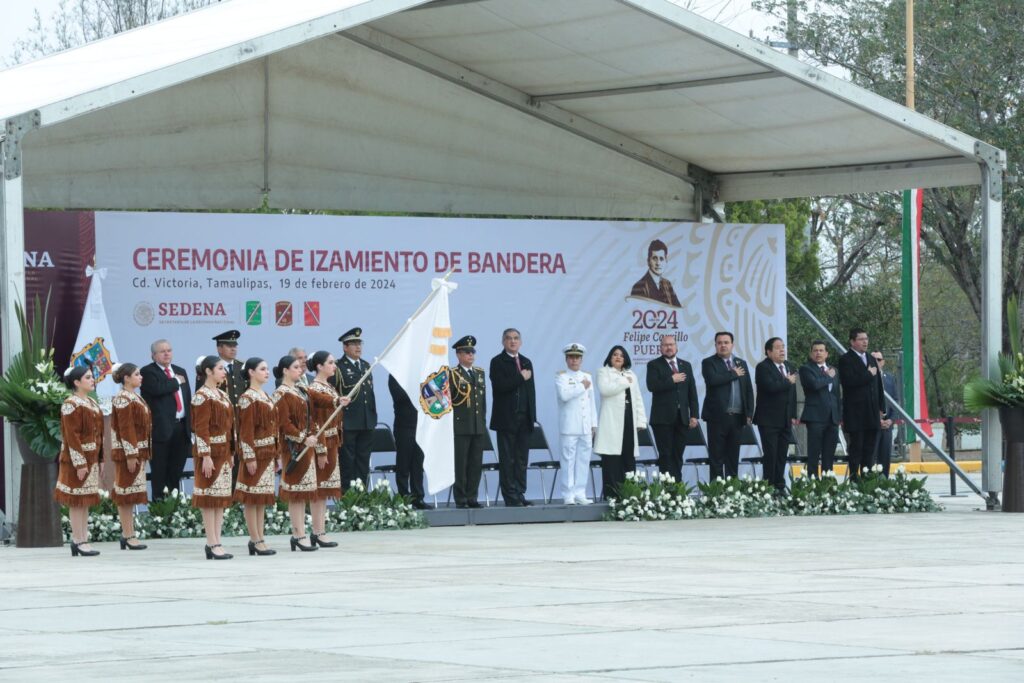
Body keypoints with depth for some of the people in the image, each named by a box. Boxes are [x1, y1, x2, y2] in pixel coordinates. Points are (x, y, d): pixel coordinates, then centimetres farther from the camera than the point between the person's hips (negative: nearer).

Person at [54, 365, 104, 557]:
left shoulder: (93, 403, 14)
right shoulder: (71, 405, -13)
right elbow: (72, 437, -17)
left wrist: (100, 460, 15)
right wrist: (80, 463, -21)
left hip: (92, 459, 9)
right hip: (78, 459, -9)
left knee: (87, 500, 9)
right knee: (77, 501, -5)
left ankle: (82, 540, 12)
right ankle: (79, 541, -3)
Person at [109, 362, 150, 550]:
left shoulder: (135, 397, 15)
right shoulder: (123, 399, -14)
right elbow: (125, 429, -19)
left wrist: (142, 454, 19)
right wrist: (131, 455, -23)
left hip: (139, 451, 10)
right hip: (127, 452, -10)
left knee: (130, 494, 11)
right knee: (126, 493, -5)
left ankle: (128, 534, 14)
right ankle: (128, 536, -3)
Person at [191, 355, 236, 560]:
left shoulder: (222, 395, 16)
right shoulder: (202, 396, -10)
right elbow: (201, 429, -15)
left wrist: (231, 453, 16)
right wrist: (206, 456, -20)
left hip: (224, 452, 9)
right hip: (211, 451, -9)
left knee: (222, 497, 7)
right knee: (209, 497, -6)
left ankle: (215, 543, 8)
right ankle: (212, 544, -6)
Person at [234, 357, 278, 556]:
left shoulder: (266, 397, 14)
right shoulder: (247, 398, -11)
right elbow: (246, 430, -15)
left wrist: (276, 453, 15)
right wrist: (250, 457, -19)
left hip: (269, 453, 9)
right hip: (256, 452, -9)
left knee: (263, 498, 9)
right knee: (252, 498, -3)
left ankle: (259, 540, 11)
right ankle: (256, 541, -1)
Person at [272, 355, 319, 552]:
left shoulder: (300, 390, 15)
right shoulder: (281, 394, -11)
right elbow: (284, 423, -18)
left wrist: (312, 436, 9)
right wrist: (304, 439, -21)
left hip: (306, 446, 9)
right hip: (293, 446, -9)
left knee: (303, 492, 8)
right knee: (296, 492, -6)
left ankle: (298, 534, 11)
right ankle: (299, 535, -4)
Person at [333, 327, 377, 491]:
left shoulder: (366, 366, 17)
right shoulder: (338, 368, -5)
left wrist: (373, 418, 16)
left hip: (367, 423, 6)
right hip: (347, 423, -6)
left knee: (363, 462, 8)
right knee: (347, 461, -2)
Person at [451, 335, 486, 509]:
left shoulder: (480, 373, 16)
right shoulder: (452, 375, -3)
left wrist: (483, 420, 15)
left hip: (479, 427, 6)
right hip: (460, 426, -6)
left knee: (476, 464, 5)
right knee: (460, 464, -3)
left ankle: (472, 497, 11)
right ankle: (460, 499, 0)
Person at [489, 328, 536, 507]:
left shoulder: (526, 362, 16)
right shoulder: (497, 362, -2)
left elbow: (531, 389, 15)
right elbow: (500, 386, -16)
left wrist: (532, 416, 9)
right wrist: (520, 378, -12)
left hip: (524, 418, 5)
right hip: (506, 419, -5)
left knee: (522, 460, 5)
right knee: (507, 460, -3)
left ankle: (520, 495, 7)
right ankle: (511, 497, -2)